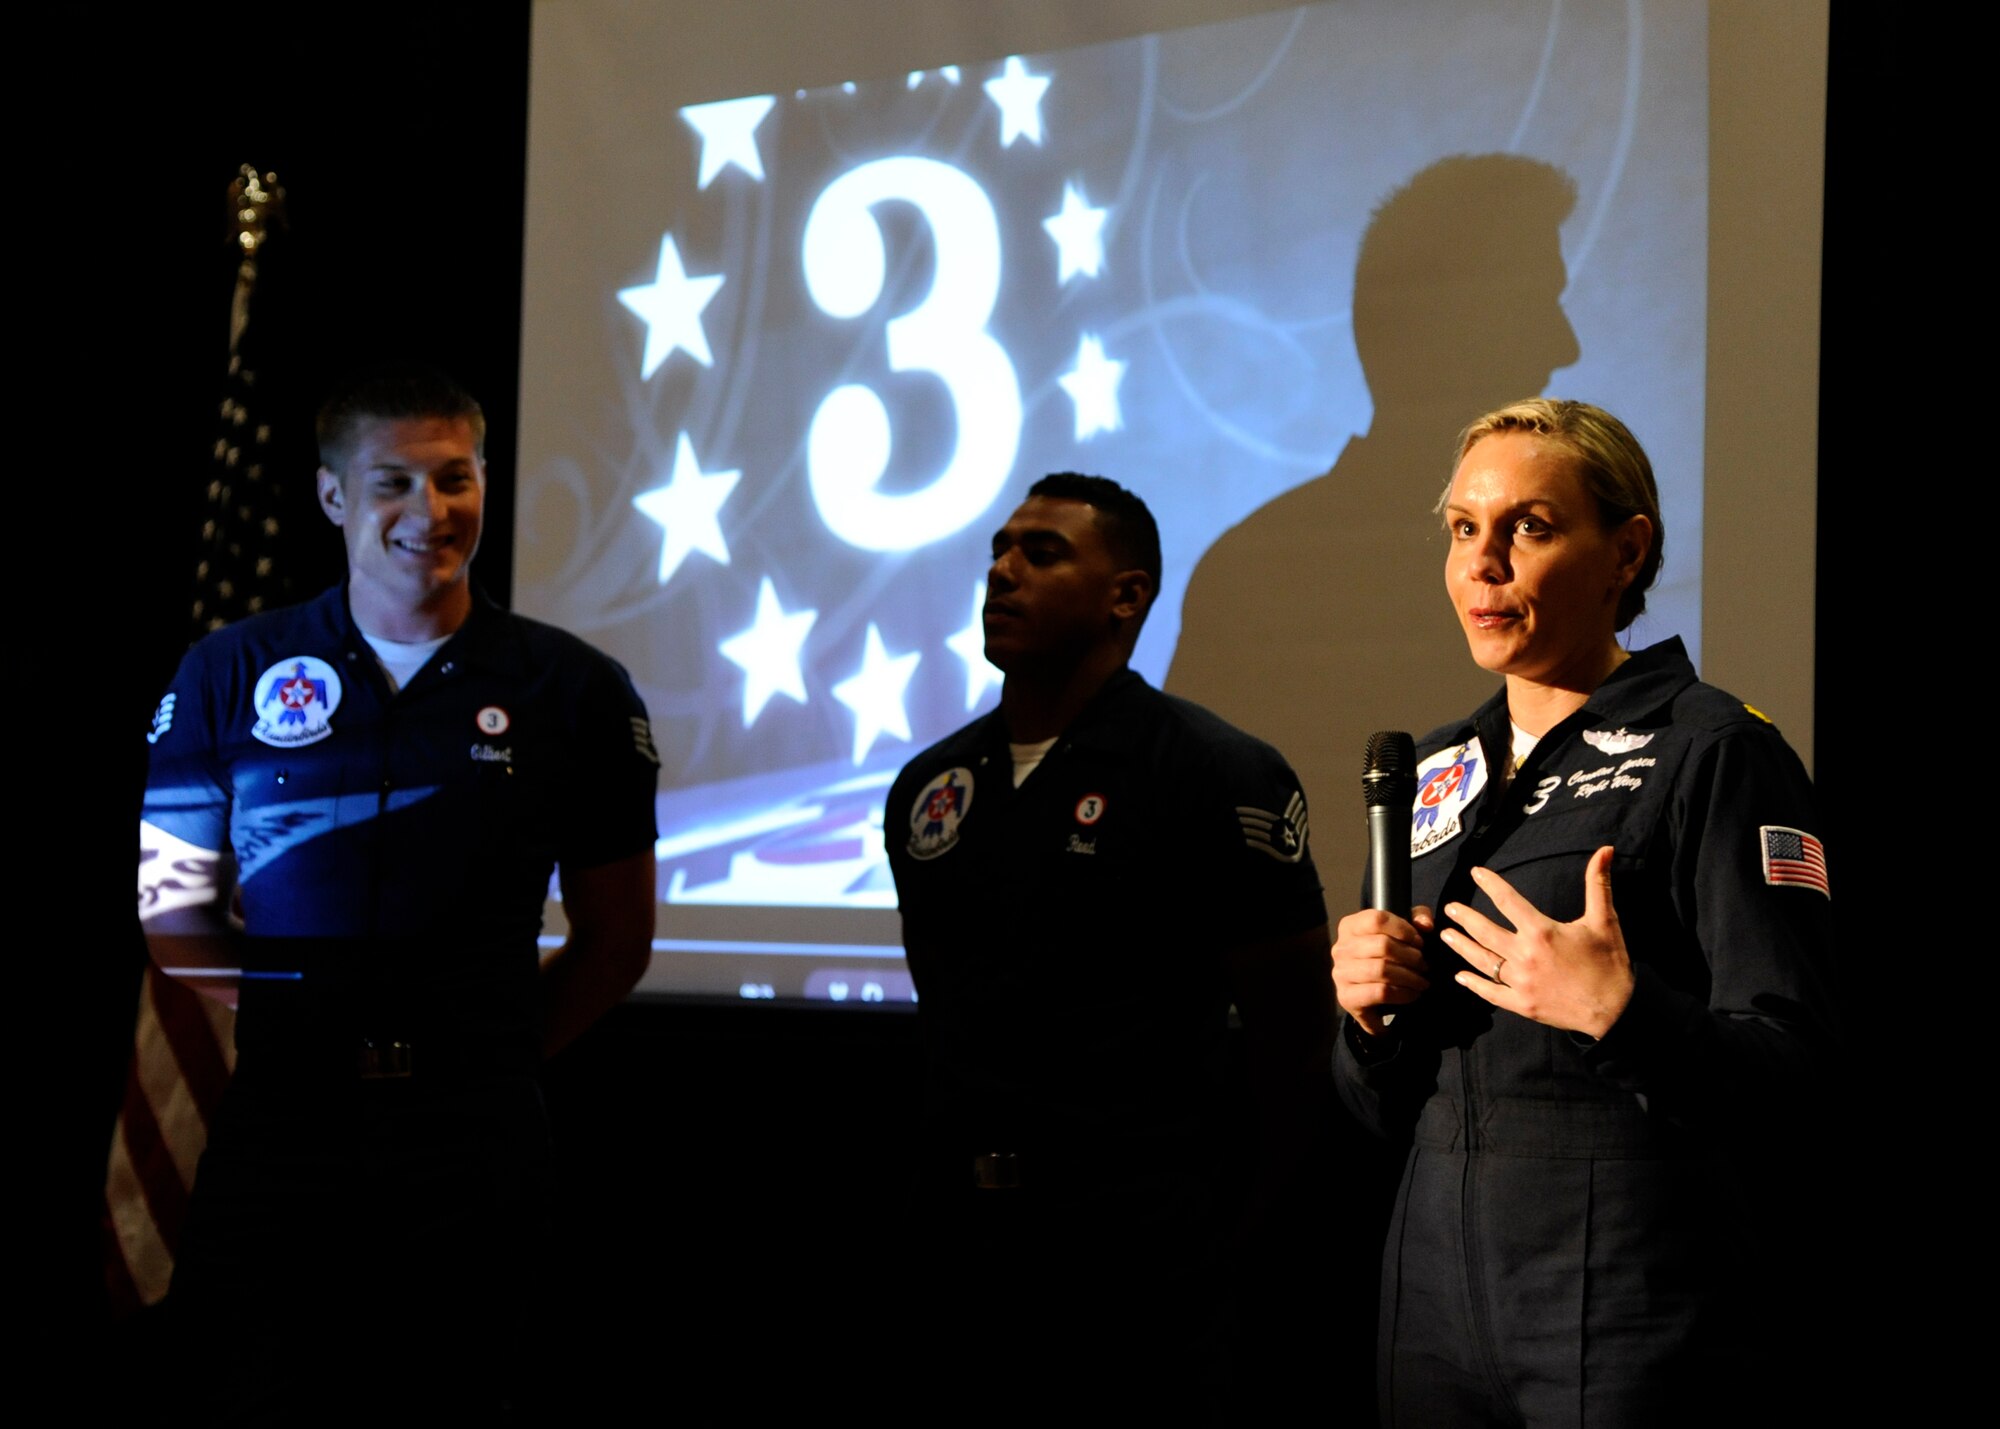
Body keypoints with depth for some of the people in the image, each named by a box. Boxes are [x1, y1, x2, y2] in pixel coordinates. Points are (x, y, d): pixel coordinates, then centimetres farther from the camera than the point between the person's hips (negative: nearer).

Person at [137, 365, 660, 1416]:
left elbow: (615, 936, 11)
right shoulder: (229, 677, 8)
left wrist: (493, 1060, 3)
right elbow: (170, 901, 9)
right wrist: (277, 1031, -2)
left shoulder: (575, 690, 6)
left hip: (470, 1146, 0)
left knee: (443, 1392, 5)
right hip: (274, 1125, 0)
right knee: (249, 1397, -1)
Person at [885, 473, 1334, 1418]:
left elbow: (1293, 1036, -5)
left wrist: (1252, 1233, 1)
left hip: (1140, 1257, -5)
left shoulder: (1219, 777, -8)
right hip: (964, 1235, 6)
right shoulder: (929, 785, 11)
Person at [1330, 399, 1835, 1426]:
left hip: (1622, 1293, -6)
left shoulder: (1714, 751, -7)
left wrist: (1622, 1012, -28)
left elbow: (1792, 1071, -14)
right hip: (1435, 1281, 7)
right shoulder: (1442, 769, 14)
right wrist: (1370, 1016, -3)